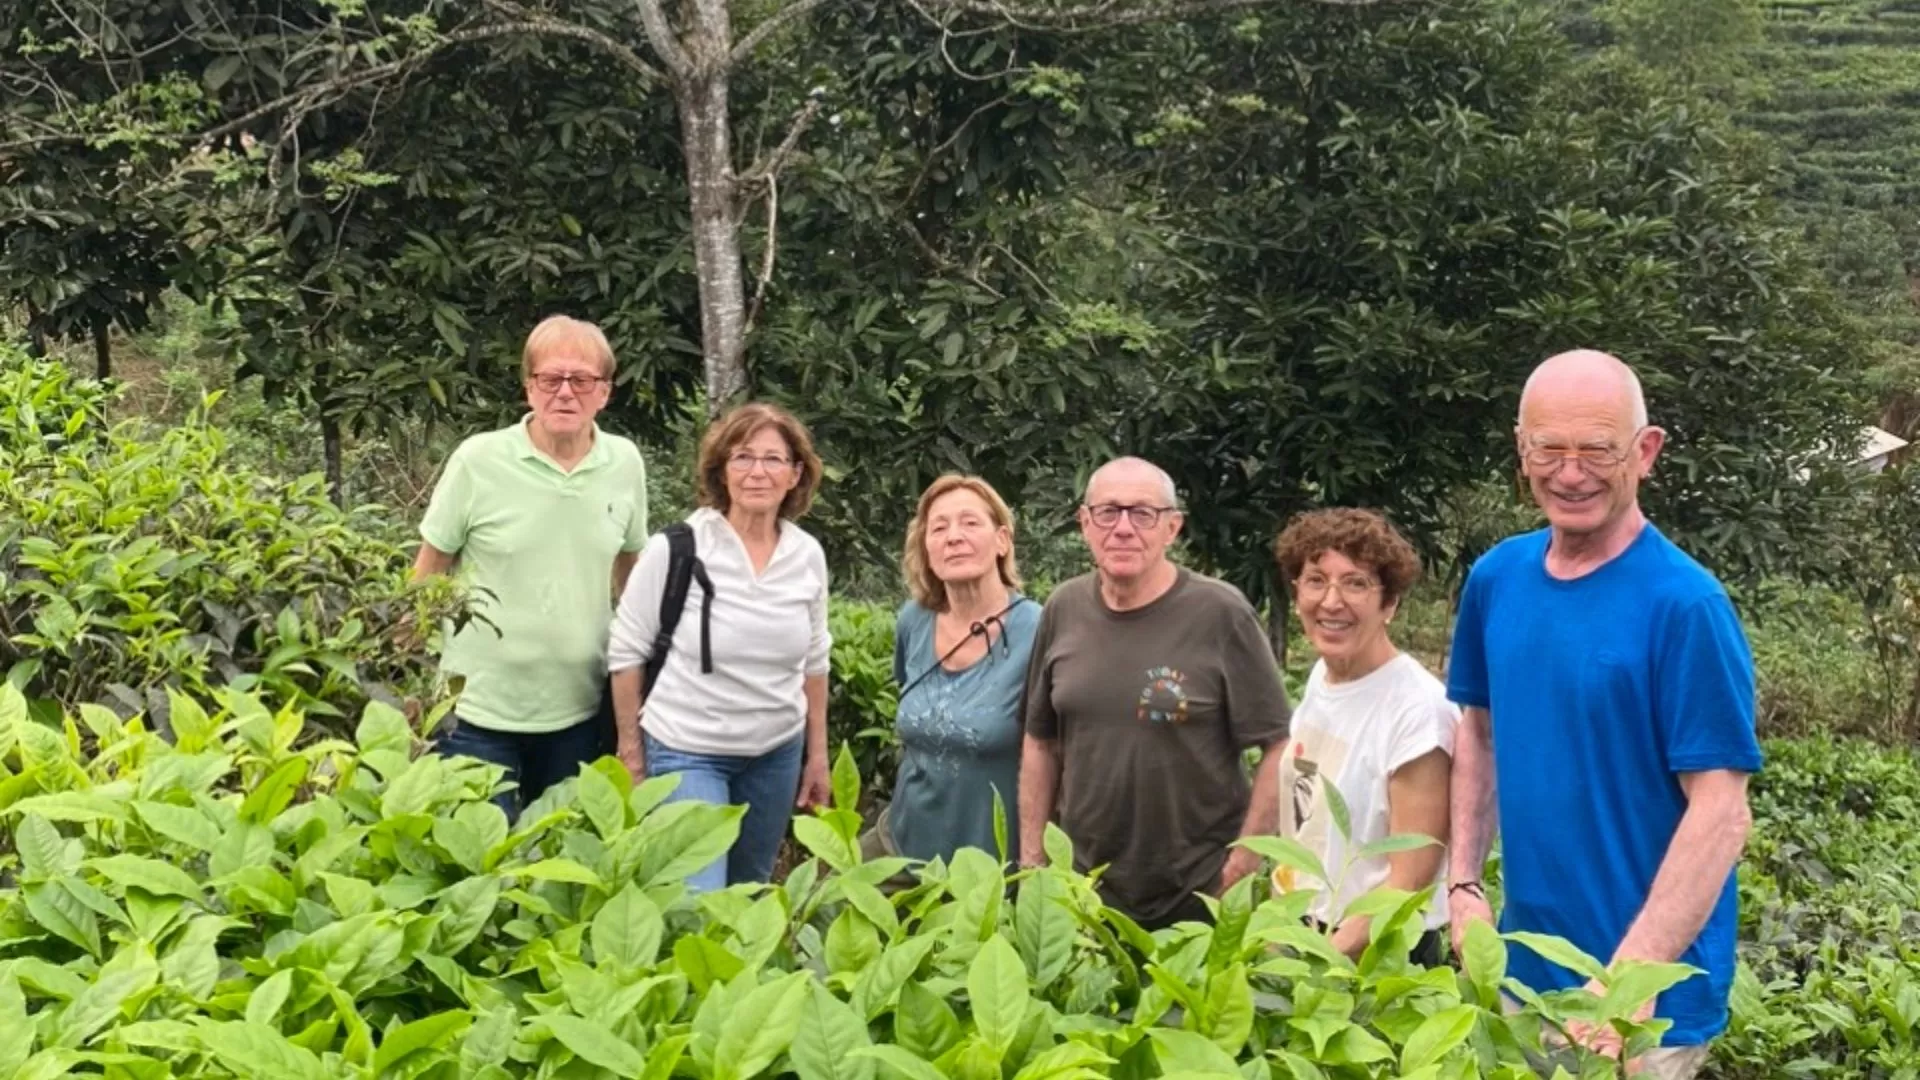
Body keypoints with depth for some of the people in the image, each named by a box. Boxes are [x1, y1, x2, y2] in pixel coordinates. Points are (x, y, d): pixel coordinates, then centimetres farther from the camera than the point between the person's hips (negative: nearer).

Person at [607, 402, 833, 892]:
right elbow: (626, 652, -8)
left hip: (778, 752, 4)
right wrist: (631, 753, -5)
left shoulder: (808, 555, -2)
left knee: (751, 891, 17)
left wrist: (817, 752, 12)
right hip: (686, 751, -4)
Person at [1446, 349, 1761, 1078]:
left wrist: (1631, 979, -26)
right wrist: (1464, 884, 1)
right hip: (1523, 966, 6)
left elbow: (1721, 811, -19)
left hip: (1650, 991, -5)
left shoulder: (1684, 603, -18)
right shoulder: (1495, 578, -1)